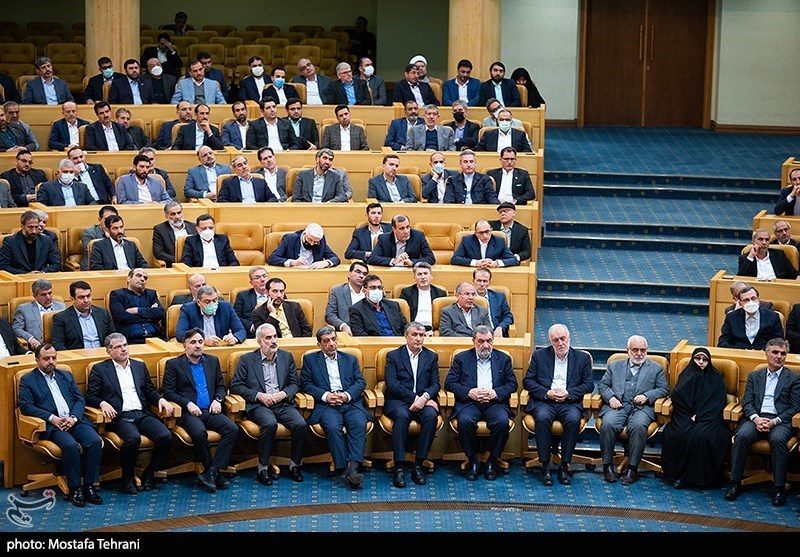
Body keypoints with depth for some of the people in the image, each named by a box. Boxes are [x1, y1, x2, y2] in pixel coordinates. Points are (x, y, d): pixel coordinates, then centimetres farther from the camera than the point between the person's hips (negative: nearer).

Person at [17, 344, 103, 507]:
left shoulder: (66, 376, 24)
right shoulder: (28, 380, 10)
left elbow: (80, 399, 16)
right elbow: (25, 406, -3)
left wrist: (73, 417, -5)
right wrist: (52, 418, -14)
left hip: (74, 420, 4)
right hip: (52, 425, -4)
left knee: (95, 441, -24)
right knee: (71, 446, -34)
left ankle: (89, 486, -16)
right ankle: (75, 488, -21)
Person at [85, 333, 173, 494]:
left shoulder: (140, 366, 23)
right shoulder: (100, 369, 10)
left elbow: (150, 391, 25)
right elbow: (90, 396, 5)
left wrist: (161, 399, 4)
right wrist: (102, 403, -16)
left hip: (142, 414, 4)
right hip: (120, 417, -4)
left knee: (166, 436, -23)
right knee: (133, 438, -36)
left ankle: (149, 474, -2)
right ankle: (128, 478, -13)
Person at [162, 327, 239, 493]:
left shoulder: (212, 361, 19)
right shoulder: (173, 364, 6)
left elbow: (221, 386, 23)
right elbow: (168, 392, 0)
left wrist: (217, 400, 1)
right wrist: (188, 404, -12)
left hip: (210, 411, 4)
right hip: (189, 412, -4)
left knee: (232, 429, -25)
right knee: (199, 432, -36)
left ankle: (212, 472, -25)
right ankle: (215, 474, -18)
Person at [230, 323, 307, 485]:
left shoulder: (286, 357, 16)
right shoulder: (247, 360, 7)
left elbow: (295, 383, 15)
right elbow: (235, 386, 2)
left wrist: (283, 394, -6)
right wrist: (259, 395, -10)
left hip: (283, 403, 3)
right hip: (259, 405, -3)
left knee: (301, 425, -26)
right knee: (270, 424, -36)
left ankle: (294, 466, -7)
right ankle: (262, 469, -24)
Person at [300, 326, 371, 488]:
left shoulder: (350, 359, 24)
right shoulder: (310, 359, 18)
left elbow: (360, 382, 12)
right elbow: (305, 384, 7)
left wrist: (347, 395, -8)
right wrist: (325, 395, -9)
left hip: (350, 402, 2)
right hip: (326, 405, -2)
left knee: (359, 424, -31)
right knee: (333, 427, -33)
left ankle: (353, 467, -40)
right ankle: (341, 468, -33)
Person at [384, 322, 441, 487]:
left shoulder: (431, 357, 17)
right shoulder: (393, 356, 7)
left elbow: (435, 384, 8)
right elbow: (392, 385, -5)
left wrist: (424, 397, -15)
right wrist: (414, 397, -14)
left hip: (423, 401, 2)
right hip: (398, 401, -2)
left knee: (431, 416, -32)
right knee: (402, 416, -37)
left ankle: (418, 465, -28)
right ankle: (399, 467, -36)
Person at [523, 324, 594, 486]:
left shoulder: (582, 357, 14)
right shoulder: (539, 355, 14)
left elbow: (589, 384, 8)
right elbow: (528, 381, 8)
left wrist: (569, 393, -8)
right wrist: (547, 393, -8)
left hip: (570, 402, 0)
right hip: (544, 401, 0)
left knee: (573, 419, -34)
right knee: (543, 418, -34)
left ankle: (565, 465, -24)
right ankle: (545, 465, -27)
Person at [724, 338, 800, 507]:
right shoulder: (754, 376, 21)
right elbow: (746, 402, 11)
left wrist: (775, 421, -11)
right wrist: (756, 418, -10)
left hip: (780, 421, -2)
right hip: (756, 418, 2)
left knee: (778, 439, -36)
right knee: (741, 436, -30)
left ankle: (779, 488, -31)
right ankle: (735, 484, -26)